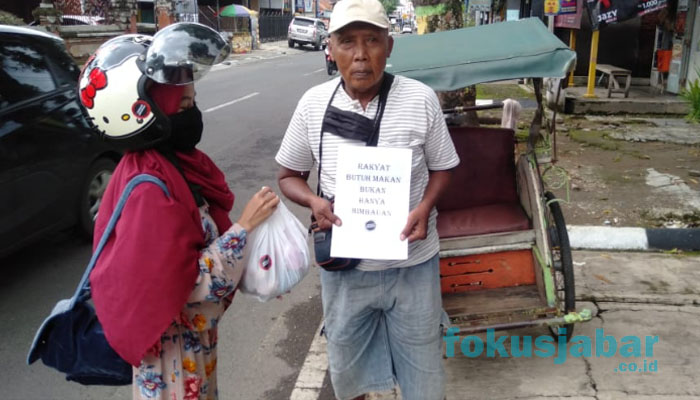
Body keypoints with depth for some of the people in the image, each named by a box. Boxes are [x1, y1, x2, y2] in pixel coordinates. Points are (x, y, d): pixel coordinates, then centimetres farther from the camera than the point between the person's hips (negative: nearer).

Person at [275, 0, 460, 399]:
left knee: (422, 358, 17)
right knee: (346, 357, 23)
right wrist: (314, 201, -18)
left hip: (412, 263, -1)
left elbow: (441, 168, 2)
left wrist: (424, 207, -18)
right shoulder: (313, 103, -8)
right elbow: (288, 175, 3)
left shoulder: (421, 98, -11)